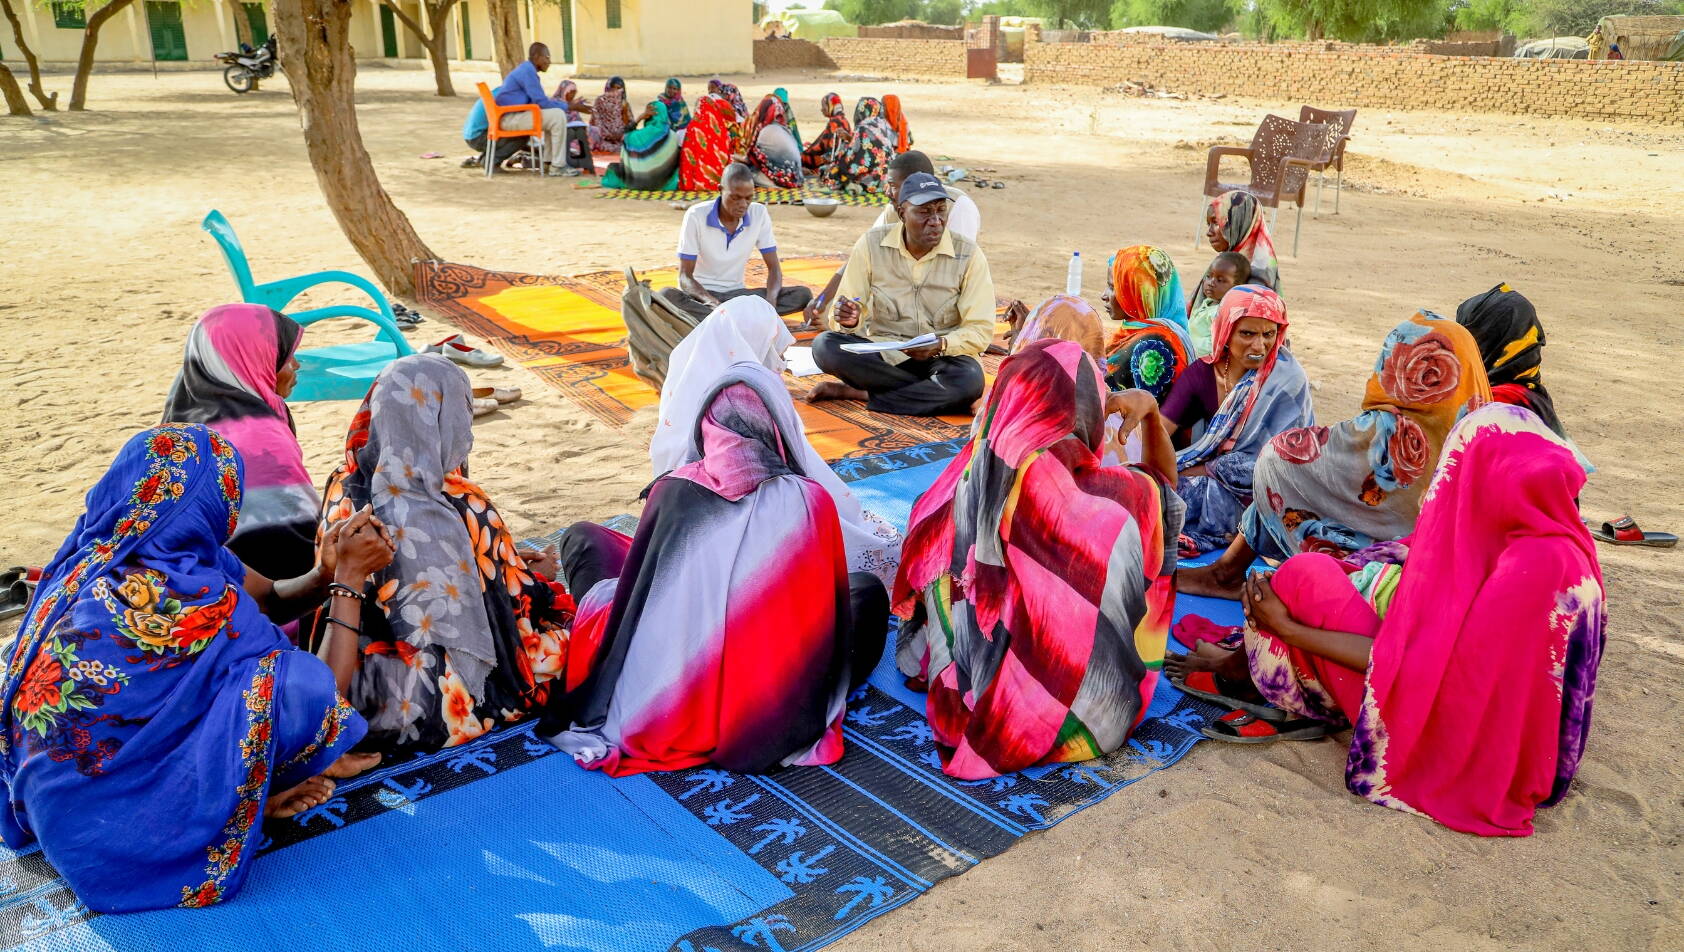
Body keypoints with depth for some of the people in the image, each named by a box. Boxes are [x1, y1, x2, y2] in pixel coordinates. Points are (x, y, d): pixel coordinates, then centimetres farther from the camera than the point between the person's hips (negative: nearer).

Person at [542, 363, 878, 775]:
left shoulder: (672, 490, -9)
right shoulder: (810, 501, -11)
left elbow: (635, 589, 3)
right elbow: (832, 609, 0)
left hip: (658, 709, 1)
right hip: (771, 716, -1)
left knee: (584, 537, 21)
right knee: (869, 590, 25)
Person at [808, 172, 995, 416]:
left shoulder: (968, 254, -6)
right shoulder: (872, 244, -3)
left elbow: (981, 331, -9)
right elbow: (847, 314, 0)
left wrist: (940, 346, -28)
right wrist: (850, 320, -25)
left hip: (941, 358, -1)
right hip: (881, 354, 1)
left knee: (969, 379, -36)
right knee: (824, 345, -27)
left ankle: (856, 393, -21)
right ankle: (931, 394, -21)